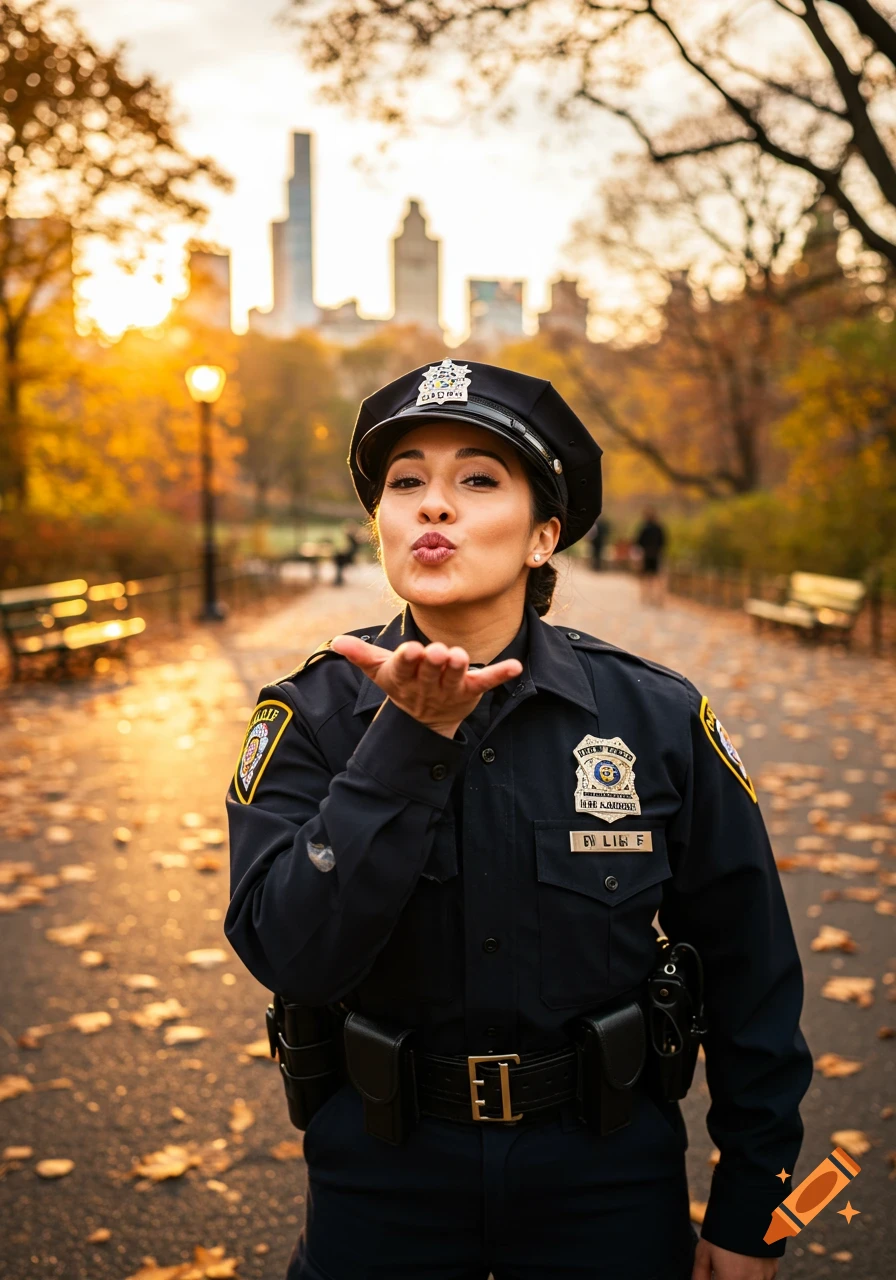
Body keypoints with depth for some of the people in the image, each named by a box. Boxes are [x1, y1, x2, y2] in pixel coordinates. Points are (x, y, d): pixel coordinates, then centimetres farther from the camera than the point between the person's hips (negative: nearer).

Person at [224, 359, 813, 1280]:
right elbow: (290, 954, -23)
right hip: (381, 1178, 0)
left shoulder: (657, 720, -11)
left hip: (605, 1177, 1)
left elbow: (748, 970, -2)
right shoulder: (312, 716, -11)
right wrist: (412, 739, -30)